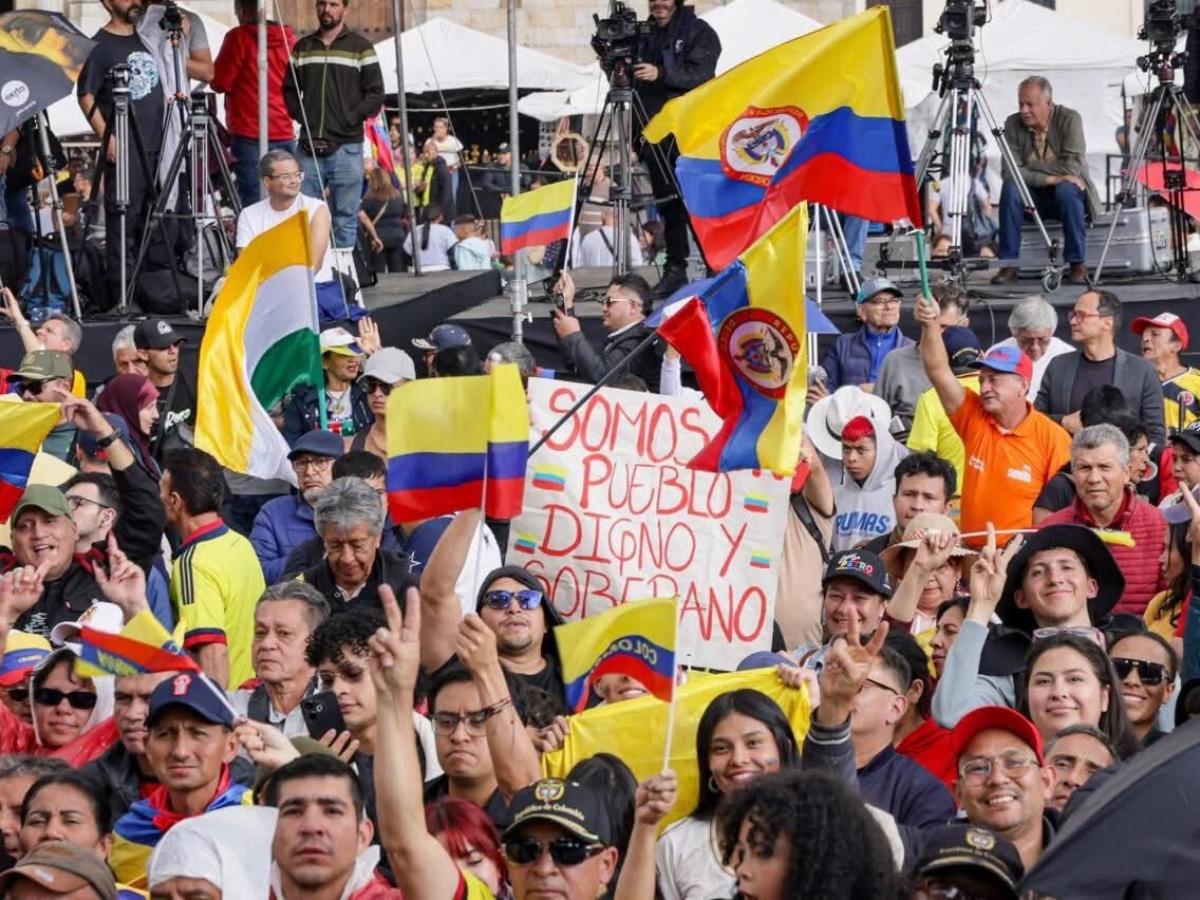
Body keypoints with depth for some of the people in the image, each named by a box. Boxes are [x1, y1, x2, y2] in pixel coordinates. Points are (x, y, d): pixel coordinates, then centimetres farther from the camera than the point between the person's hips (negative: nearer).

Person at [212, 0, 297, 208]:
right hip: (284, 133, 5)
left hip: (249, 136, -5)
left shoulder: (238, 37, -6)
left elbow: (220, 82, -5)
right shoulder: (289, 38, 9)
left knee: (252, 203, -6)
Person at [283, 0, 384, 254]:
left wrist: (348, 121, -8)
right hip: (309, 147, 3)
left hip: (345, 146, -3)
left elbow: (375, 94, -1)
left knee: (345, 217, -1)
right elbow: (289, 89, 19)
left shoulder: (360, 47, 3)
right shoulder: (302, 48, 15)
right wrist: (301, 117, 3)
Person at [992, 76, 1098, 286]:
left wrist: (1031, 167, -19)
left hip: (1070, 193, -2)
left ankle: (1078, 264, -24)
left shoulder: (1069, 119, -13)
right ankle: (1008, 265, -23)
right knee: (1010, 187, -27)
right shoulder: (1013, 124, -7)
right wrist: (1049, 178, -26)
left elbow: (1073, 167, -23)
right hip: (1035, 196, 2)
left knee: (1066, 189, -35)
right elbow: (1009, 171, -16)